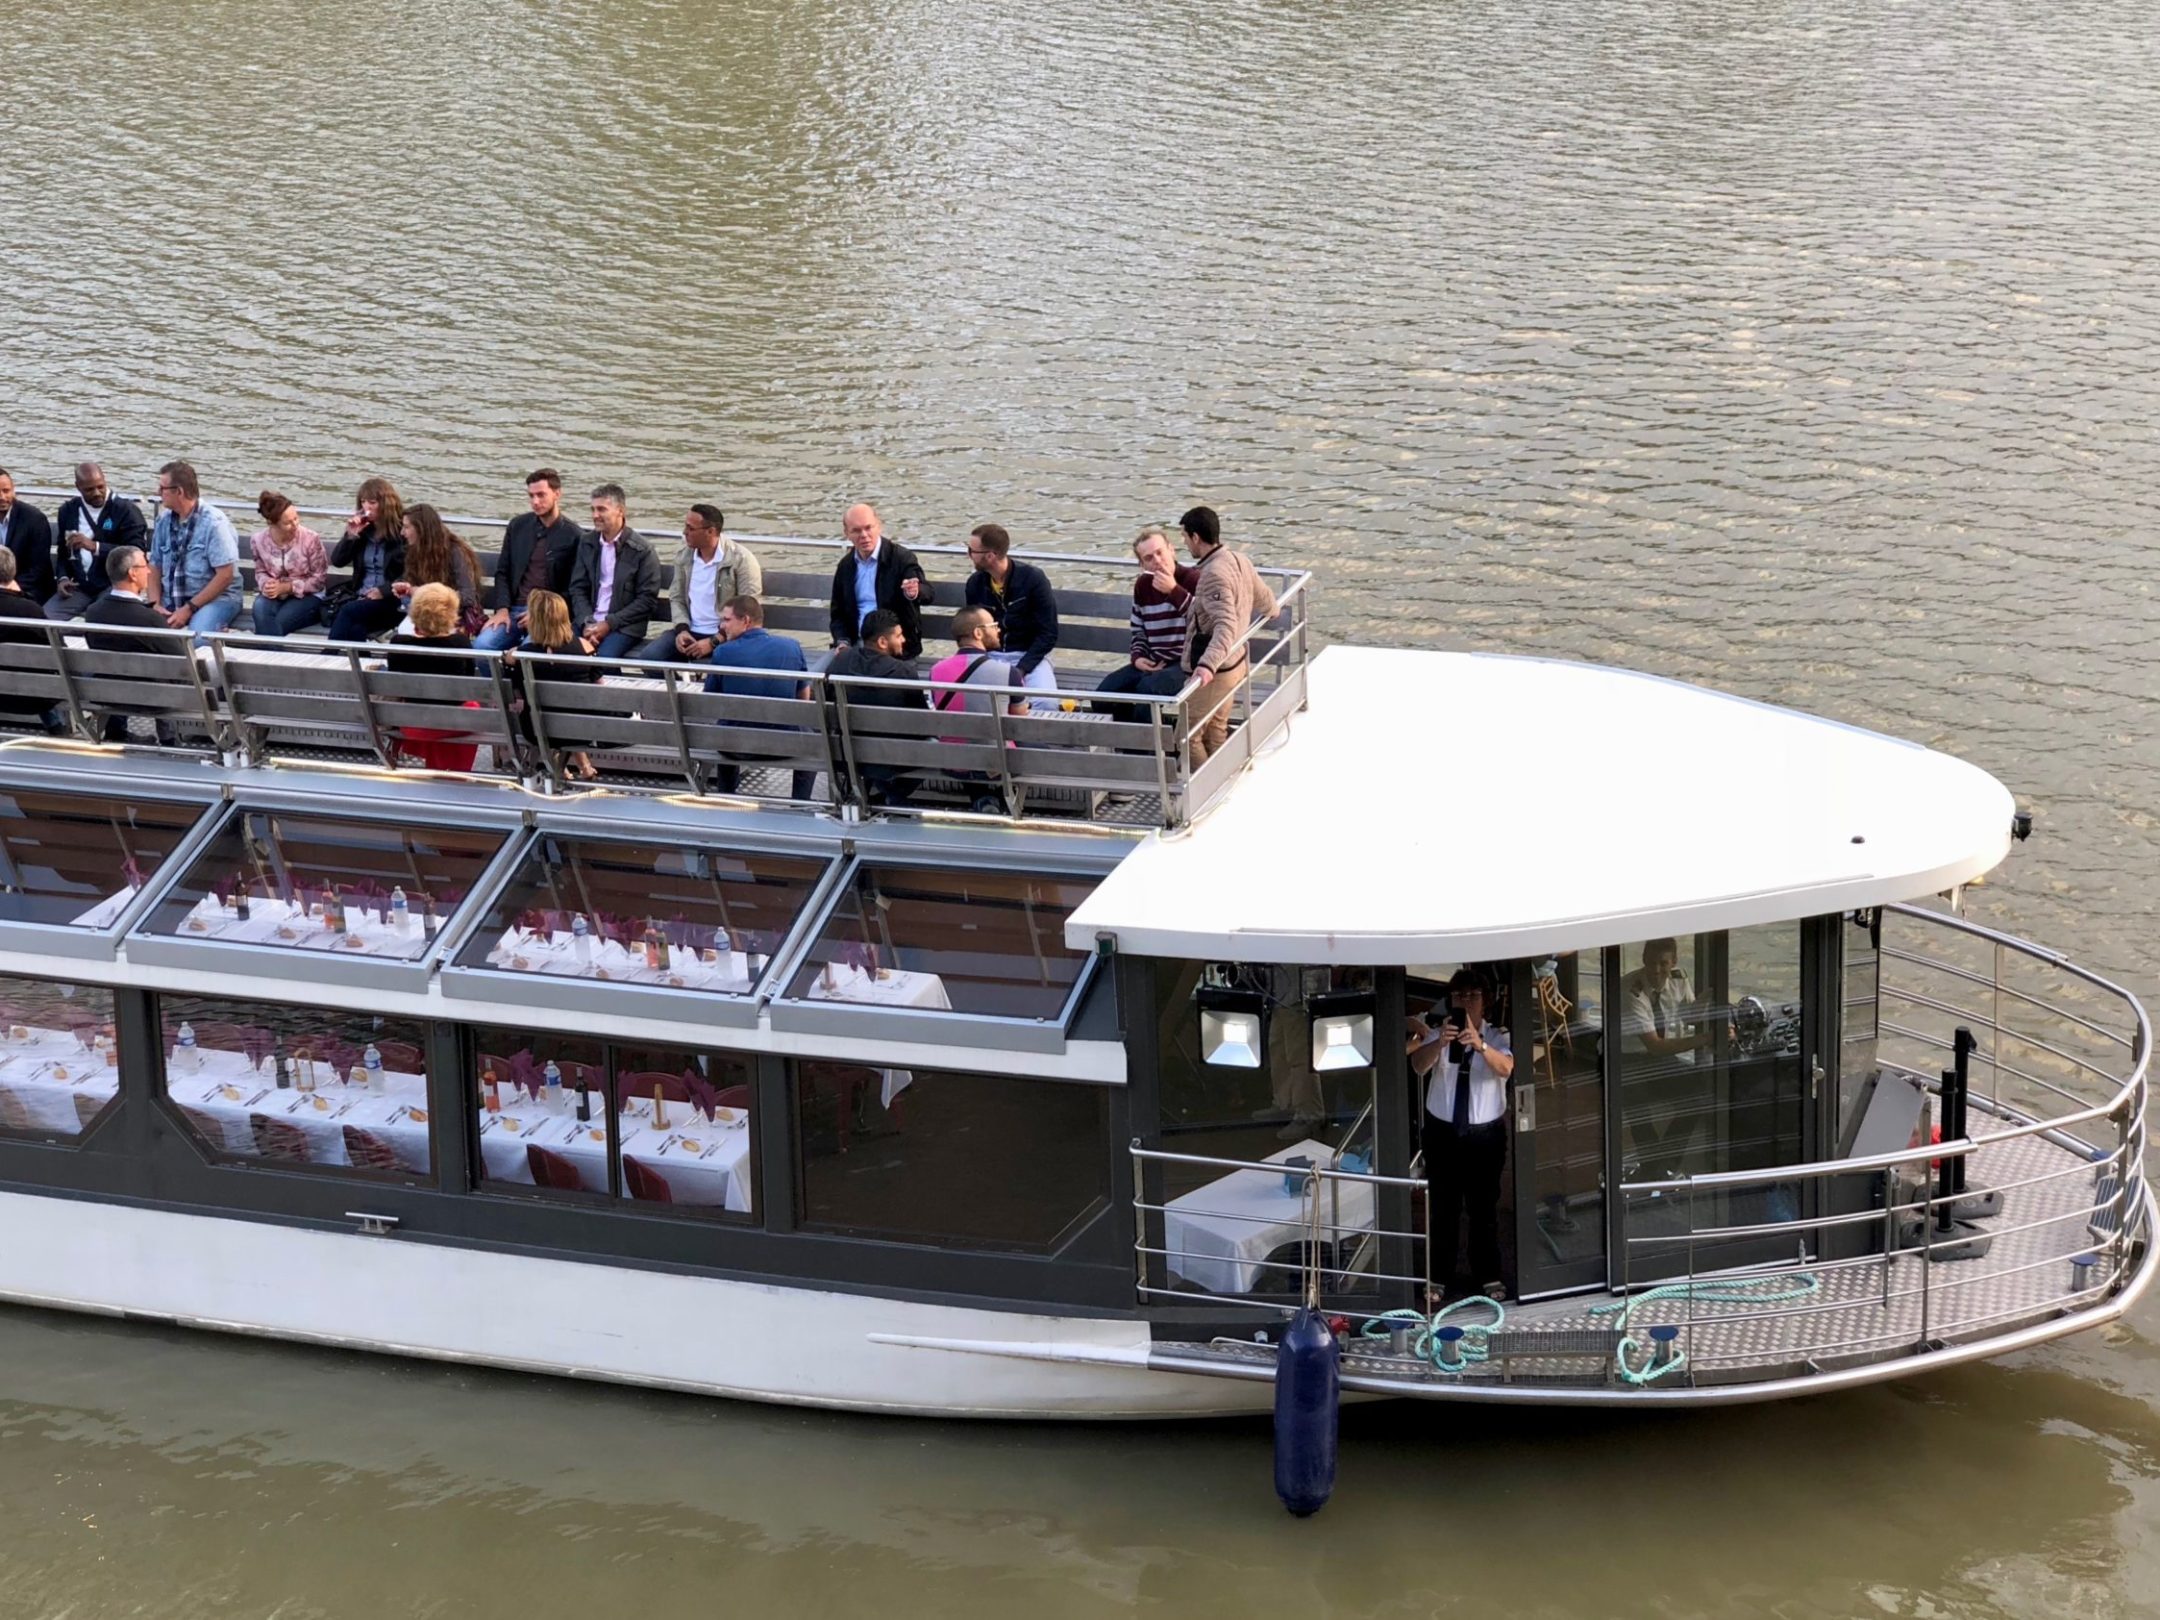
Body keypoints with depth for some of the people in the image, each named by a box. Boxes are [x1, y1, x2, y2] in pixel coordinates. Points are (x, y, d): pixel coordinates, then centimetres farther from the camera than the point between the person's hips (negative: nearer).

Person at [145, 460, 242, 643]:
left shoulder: (214, 522, -11)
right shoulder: (164, 520, 8)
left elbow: (225, 575, -14)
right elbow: (155, 566, 11)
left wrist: (188, 609, -16)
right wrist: (155, 605, -6)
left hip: (215, 598, -6)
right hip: (171, 599, 6)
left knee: (193, 640, -36)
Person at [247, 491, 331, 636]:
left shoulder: (310, 539, -16)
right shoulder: (259, 541, -5)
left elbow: (320, 579, -9)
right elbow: (261, 571, 11)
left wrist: (286, 587, -17)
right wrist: (266, 584, -14)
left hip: (307, 596, -3)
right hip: (274, 593, 3)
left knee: (277, 623, -30)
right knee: (260, 610, -32)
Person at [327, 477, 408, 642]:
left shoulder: (403, 531, -5)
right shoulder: (363, 529, 13)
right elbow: (337, 561, 10)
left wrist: (383, 591, -20)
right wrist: (350, 535, -4)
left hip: (392, 601, -5)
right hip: (362, 598, 5)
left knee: (348, 611, -30)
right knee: (354, 628, -31)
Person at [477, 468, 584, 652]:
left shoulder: (574, 536, -1)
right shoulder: (518, 525, 13)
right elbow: (502, 572, 15)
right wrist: (502, 609, -1)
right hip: (513, 609, 4)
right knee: (481, 644, -22)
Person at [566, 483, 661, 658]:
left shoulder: (641, 550, -3)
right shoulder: (587, 544, 13)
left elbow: (648, 600, -5)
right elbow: (577, 588, 13)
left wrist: (609, 624, -12)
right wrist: (587, 623, -6)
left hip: (624, 626, -4)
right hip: (588, 622, 4)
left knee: (602, 656, -33)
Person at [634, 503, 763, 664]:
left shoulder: (741, 559, -11)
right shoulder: (684, 556, 8)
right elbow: (678, 599, 16)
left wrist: (713, 642, -19)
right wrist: (682, 630, -6)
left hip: (724, 636, -6)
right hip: (689, 632, 6)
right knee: (648, 657, -18)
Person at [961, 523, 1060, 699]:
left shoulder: (1033, 579, -12)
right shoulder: (975, 583, 2)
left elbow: (1048, 634, -11)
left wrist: (1020, 670, -21)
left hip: (1028, 656, -3)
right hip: (988, 656, 3)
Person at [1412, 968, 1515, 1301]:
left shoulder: (1497, 1037, -2)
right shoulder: (1437, 1035, 0)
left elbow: (1505, 1068, -24)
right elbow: (1418, 1066, -20)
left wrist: (1478, 1044, -43)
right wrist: (1439, 1042, -42)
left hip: (1485, 1134, -1)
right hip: (1443, 1133, 1)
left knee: (1485, 1207, 6)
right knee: (1442, 1208, 5)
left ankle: (1490, 1277, 17)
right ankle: (1438, 1277, 13)